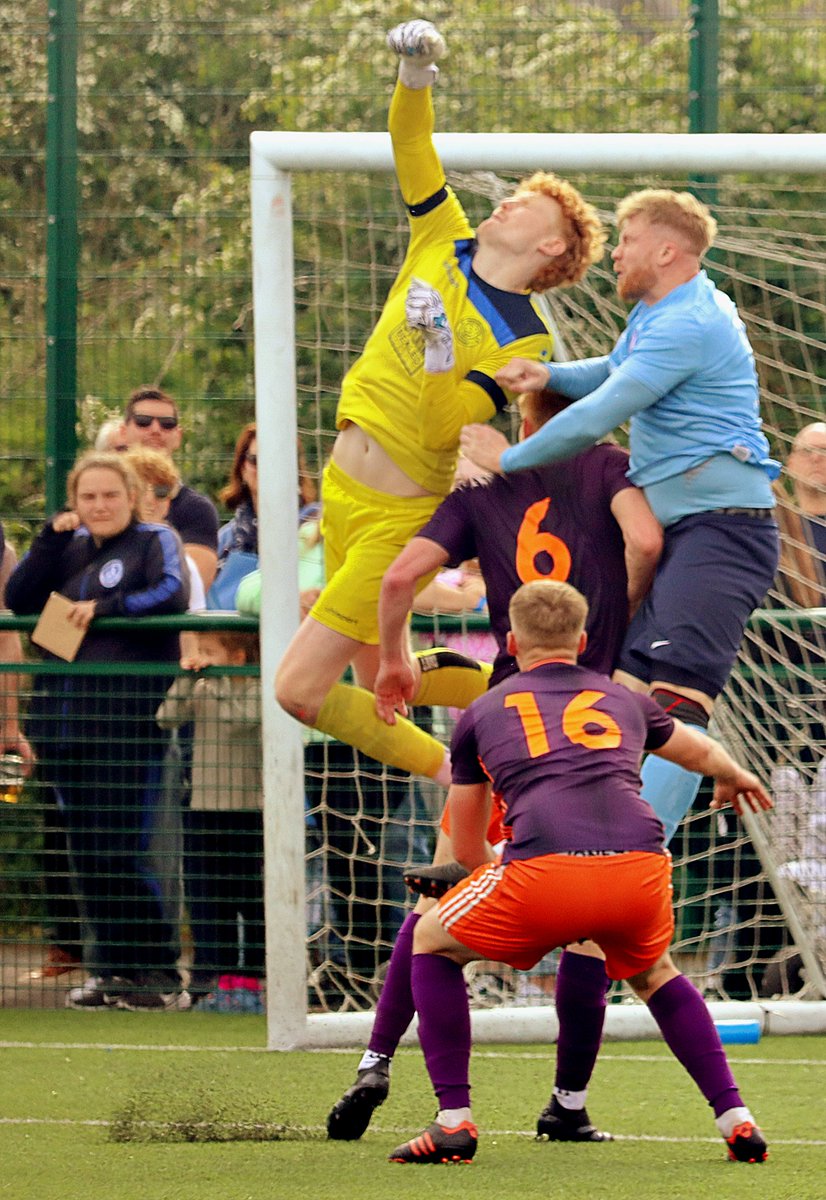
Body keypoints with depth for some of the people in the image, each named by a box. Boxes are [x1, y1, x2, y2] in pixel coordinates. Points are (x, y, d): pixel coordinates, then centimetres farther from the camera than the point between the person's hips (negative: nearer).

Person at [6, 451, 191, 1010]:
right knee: (86, 854, 7)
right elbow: (17, 601, 7)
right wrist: (51, 540, -2)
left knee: (119, 853, -10)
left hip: (127, 717, -6)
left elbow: (173, 594, -15)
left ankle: (158, 972, -3)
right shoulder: (70, 549, 17)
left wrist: (106, 607, -16)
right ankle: (110, 970, 14)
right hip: (66, 721, 6)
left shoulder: (155, 541, 2)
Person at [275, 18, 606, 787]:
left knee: (299, 688, -8)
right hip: (342, 488, 8)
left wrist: (441, 346, -37)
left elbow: (441, 430, -22)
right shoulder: (443, 244, 4)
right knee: (376, 680, 17)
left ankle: (440, 768, 8)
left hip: (400, 514, -8)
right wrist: (414, 78, -12)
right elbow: (411, 148, 5)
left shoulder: (523, 342, -14)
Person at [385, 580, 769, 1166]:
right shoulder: (623, 700, 30)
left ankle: (454, 1120, 13)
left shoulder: (483, 713, 25)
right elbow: (701, 750, 50)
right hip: (642, 867, 3)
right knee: (653, 974, 35)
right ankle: (735, 1117, 23)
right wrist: (735, 778, 75)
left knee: (432, 943, 23)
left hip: (546, 868, -3)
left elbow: (466, 849, 32)